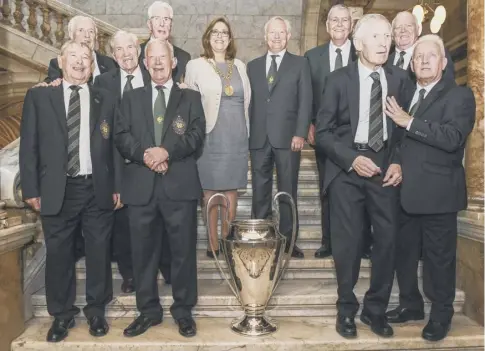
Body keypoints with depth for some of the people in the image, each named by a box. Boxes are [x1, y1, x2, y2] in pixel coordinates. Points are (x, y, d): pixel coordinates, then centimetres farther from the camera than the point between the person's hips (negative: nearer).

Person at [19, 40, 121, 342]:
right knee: (58, 253, 8)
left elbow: (114, 146, 7)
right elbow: (29, 146, 3)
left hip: (98, 189, 1)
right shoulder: (38, 96, 5)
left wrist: (116, 186, 3)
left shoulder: (106, 100, 8)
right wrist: (31, 188, -3)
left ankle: (96, 310, 26)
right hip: (57, 190, 0)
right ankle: (62, 314, 26)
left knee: (99, 252, 9)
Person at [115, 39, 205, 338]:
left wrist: (167, 151, -17)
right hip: (141, 185, 2)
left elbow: (197, 134, -3)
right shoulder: (132, 98, 17)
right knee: (144, 251, 8)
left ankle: (183, 310, 19)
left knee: (184, 250, 4)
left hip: (180, 184, -2)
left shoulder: (191, 97, 11)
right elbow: (121, 137, 6)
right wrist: (144, 154, -13)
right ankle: (149, 310, 23)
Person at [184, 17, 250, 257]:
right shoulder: (196, 65, 2)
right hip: (210, 135, -3)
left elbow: (246, 100, 15)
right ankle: (213, 242, 12)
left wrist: (246, 129, 8)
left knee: (231, 189, 6)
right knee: (210, 189, 2)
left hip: (237, 136, 3)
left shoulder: (239, 66, 13)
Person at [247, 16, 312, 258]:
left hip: (287, 137, -2)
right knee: (260, 191, 5)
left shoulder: (300, 64, 8)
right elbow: (248, 102, 13)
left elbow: (305, 101, 0)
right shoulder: (253, 66, 16)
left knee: (288, 190, 3)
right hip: (258, 138, 3)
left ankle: (288, 240, 10)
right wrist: (246, 134, 5)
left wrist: (300, 134, -11)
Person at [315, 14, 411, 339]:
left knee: (387, 240, 5)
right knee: (347, 242, 3)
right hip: (347, 169, -2)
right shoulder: (339, 79, -1)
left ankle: (376, 309, 24)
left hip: (386, 167, 3)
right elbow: (323, 131, -3)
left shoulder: (400, 79, 6)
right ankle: (347, 310, 22)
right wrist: (352, 159, -15)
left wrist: (398, 162, -5)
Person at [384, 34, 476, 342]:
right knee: (404, 252, 16)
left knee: (439, 256, 6)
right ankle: (411, 304, 35)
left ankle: (441, 315, 25)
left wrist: (410, 122, -23)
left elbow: (452, 137, -22)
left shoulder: (459, 96, -5)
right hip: (406, 190, 6)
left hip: (437, 192, -6)